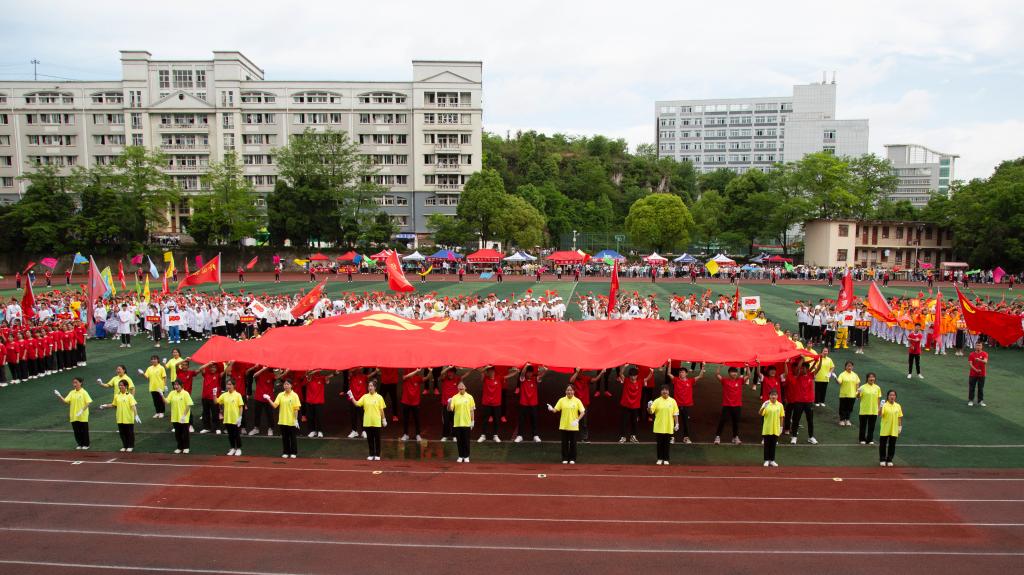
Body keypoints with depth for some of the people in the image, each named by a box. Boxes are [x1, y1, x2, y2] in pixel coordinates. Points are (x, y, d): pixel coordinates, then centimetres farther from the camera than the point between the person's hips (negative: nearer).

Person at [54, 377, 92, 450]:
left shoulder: (84, 392, -8)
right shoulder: (72, 392, 4)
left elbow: (88, 402, -11)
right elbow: (65, 401, -3)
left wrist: (82, 410, -22)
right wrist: (59, 396, -18)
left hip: (83, 416, -4)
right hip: (74, 416, 4)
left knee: (84, 430, 5)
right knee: (77, 431, 9)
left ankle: (86, 444, 17)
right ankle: (79, 444, 23)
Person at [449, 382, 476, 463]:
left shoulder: (469, 397, 1)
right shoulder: (454, 397, 2)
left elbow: (472, 410, 3)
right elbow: (450, 409, -4)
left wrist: (472, 421, 0)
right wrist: (449, 403, -24)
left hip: (466, 423, -1)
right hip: (457, 423, 1)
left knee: (466, 440, 3)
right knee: (459, 440, 7)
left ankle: (466, 456, 14)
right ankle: (460, 456, 17)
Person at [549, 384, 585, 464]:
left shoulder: (577, 401, -2)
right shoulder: (561, 400, 1)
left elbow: (582, 412, -5)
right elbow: (555, 410, -2)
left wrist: (577, 420, -18)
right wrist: (551, 409, -24)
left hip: (573, 426, -1)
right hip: (564, 426, 1)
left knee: (573, 443, 5)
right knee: (565, 443, 6)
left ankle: (572, 459, 16)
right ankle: (565, 458, 16)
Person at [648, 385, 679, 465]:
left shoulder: (673, 401, 1)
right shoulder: (657, 401, -3)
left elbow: (675, 414, 4)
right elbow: (650, 412, -8)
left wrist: (677, 424, 0)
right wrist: (649, 407, -29)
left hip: (669, 428, 1)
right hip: (659, 427, 0)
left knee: (667, 444, 7)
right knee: (660, 443, 7)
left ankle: (666, 459, 17)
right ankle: (660, 459, 18)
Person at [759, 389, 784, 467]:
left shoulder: (780, 405, 1)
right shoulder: (766, 404, -8)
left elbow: (781, 417, 8)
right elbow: (760, 414, -18)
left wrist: (781, 427, 6)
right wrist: (763, 408, -37)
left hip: (776, 429, 2)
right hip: (767, 429, -2)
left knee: (773, 445, 10)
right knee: (767, 444, 5)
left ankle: (772, 460, 19)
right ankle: (766, 460, 13)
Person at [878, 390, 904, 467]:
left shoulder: (898, 406, 4)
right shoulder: (884, 405, -8)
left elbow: (899, 417, 10)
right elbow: (880, 415, -19)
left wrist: (900, 426, 7)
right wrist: (880, 408, -34)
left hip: (894, 430, 3)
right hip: (885, 430, -3)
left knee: (892, 445, 8)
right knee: (883, 444, 4)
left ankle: (889, 460, 21)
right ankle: (882, 460, 16)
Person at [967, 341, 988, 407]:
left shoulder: (984, 354, -3)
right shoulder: (972, 354, 0)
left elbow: (985, 361, -20)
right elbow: (970, 363, -5)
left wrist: (979, 360, -40)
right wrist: (976, 370, -18)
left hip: (982, 374, 0)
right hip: (973, 374, 0)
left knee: (981, 388, 7)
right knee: (971, 388, 3)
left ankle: (981, 401, 17)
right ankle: (970, 400, 12)